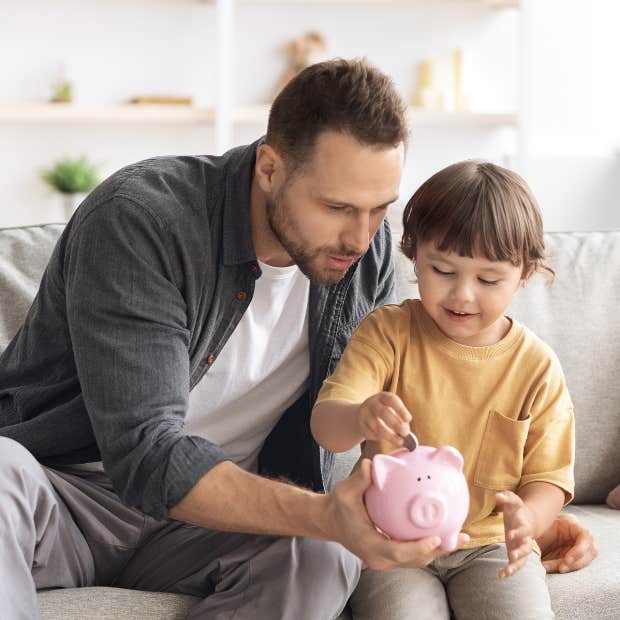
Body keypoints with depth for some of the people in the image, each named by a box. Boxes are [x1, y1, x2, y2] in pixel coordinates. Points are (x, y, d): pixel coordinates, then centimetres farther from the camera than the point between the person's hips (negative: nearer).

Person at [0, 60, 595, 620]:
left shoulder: (365, 252, -3)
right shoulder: (140, 219, -23)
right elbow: (144, 454, -30)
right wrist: (323, 515, -43)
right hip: (69, 484, -4)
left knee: (321, 557, -30)